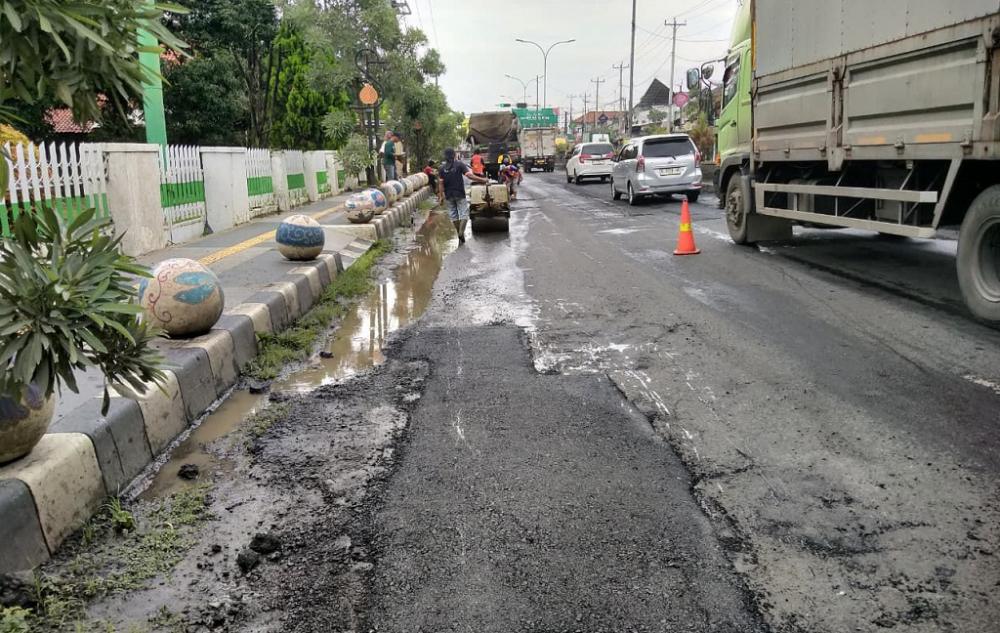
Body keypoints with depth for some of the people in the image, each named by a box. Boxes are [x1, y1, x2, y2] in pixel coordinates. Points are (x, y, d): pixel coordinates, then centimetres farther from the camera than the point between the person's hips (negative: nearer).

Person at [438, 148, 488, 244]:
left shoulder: (442, 168, 1)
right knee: (464, 214, 1)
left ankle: (460, 234, 16)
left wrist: (441, 196, 1)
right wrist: (483, 180, -6)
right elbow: (469, 175, -14)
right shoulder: (459, 164, -6)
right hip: (460, 194, -3)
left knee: (454, 216, 12)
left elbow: (440, 183, -3)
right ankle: (461, 232, -17)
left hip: (449, 195, 3)